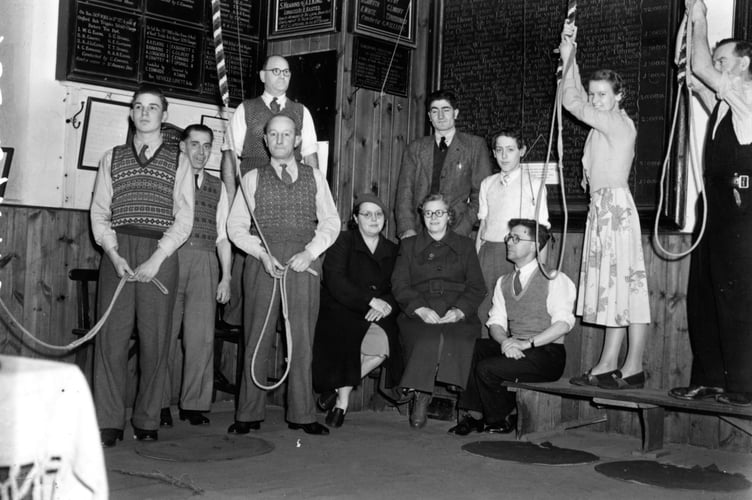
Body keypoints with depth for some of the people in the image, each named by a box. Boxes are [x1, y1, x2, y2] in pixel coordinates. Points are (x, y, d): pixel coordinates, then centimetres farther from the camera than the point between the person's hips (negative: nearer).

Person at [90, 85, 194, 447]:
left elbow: (184, 219, 2)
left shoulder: (178, 162, 10)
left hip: (160, 256, -1)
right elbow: (99, 211, 9)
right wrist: (114, 254, -7)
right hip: (117, 252, 1)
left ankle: (147, 422, 7)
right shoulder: (112, 158, 15)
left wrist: (157, 259, -10)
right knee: (112, 337, -3)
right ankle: (108, 423, 1)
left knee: (155, 340, -1)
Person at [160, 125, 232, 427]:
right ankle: (160, 405, 6)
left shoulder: (217, 187, 17)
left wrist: (226, 277, 7)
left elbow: (223, 236, 15)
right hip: (170, 258, -2)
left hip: (205, 263, 2)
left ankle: (194, 405, 7)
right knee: (164, 333, -2)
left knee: (202, 336, -2)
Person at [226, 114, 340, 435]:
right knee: (257, 338, -1)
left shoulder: (314, 177, 14)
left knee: (302, 339, 0)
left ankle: (302, 415, 6)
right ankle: (249, 415, 6)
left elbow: (330, 221, 9)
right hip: (262, 262, 0)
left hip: (304, 261, 1)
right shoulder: (252, 179, 11)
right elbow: (236, 225, 6)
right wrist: (262, 254, -9)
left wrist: (310, 252, -6)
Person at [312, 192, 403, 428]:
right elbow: (335, 282, -11)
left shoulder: (392, 251, 17)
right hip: (339, 312, -3)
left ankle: (340, 388, -7)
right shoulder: (343, 241, 4)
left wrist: (387, 305, -14)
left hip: (375, 317, 3)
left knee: (384, 342, -27)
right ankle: (343, 397, -9)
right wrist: (371, 300, -17)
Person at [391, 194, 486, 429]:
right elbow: (399, 284, 8)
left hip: (457, 317, 0)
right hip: (418, 315, 0)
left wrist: (460, 310, -10)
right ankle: (420, 396, -24)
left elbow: (477, 287, 11)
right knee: (428, 339, -34)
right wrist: (421, 308, -11)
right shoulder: (409, 245, 22)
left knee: (455, 340, -34)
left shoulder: (465, 246, 21)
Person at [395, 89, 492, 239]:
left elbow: (481, 194, 4)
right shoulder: (415, 148, 14)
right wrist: (407, 230, -6)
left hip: (456, 234, -2)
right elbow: (405, 191, 8)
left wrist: (461, 230, -7)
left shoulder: (475, 145, 7)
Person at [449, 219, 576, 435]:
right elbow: (496, 322, 9)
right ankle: (474, 415, -8)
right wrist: (505, 341, -14)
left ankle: (504, 419, 2)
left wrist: (527, 344, -23)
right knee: (474, 348, -17)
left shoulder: (555, 279, -4)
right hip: (514, 348, 6)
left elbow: (563, 323, -14)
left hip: (547, 354, -6)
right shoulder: (503, 282, 16)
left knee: (487, 368, -24)